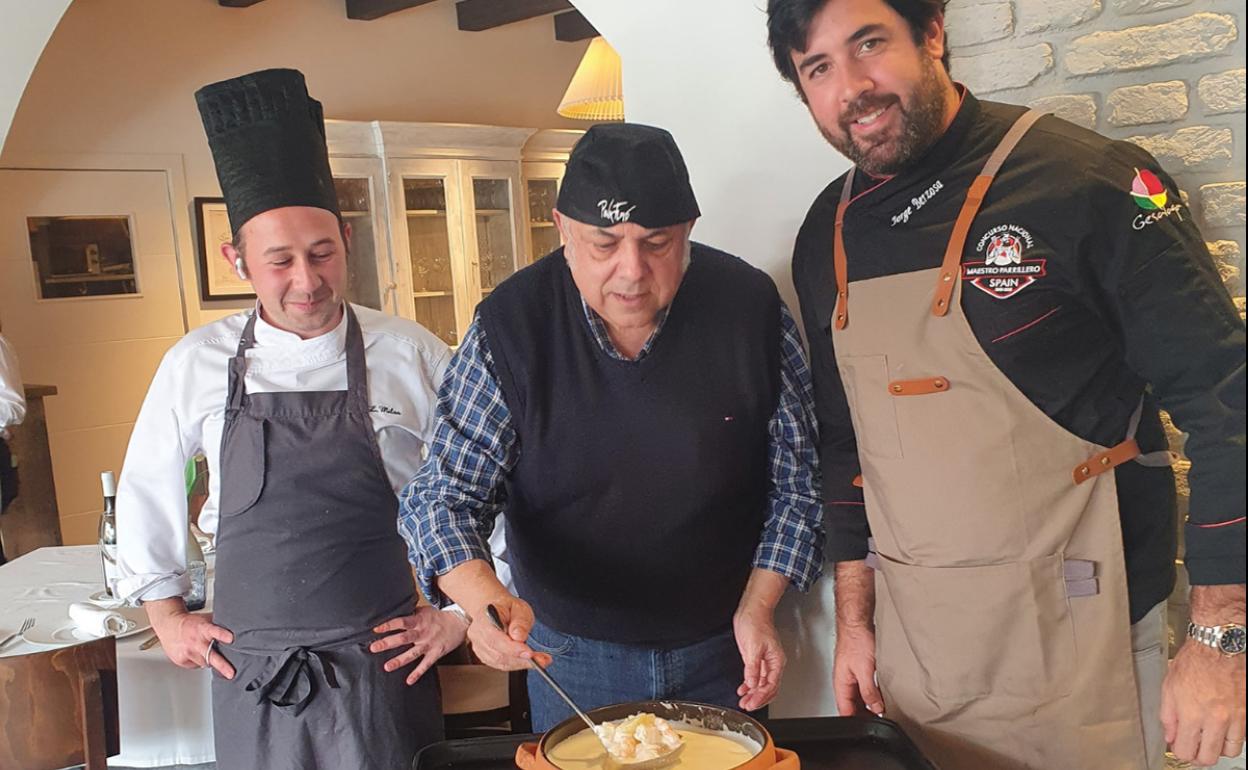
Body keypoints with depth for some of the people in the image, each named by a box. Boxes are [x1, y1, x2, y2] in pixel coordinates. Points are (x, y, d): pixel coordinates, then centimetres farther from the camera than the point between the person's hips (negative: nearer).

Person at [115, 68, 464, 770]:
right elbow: (147, 492, 12)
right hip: (250, 674, 2)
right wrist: (167, 615, 13)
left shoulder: (411, 356, -7)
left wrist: (464, 610, 1)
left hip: (383, 665, -1)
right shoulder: (196, 366, -2)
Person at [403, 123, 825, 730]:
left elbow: (796, 482, -4)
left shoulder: (750, 307, -13)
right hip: (567, 655, -1)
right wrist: (482, 595, -32)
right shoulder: (509, 327, -16)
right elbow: (445, 493, -13)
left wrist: (757, 607, -11)